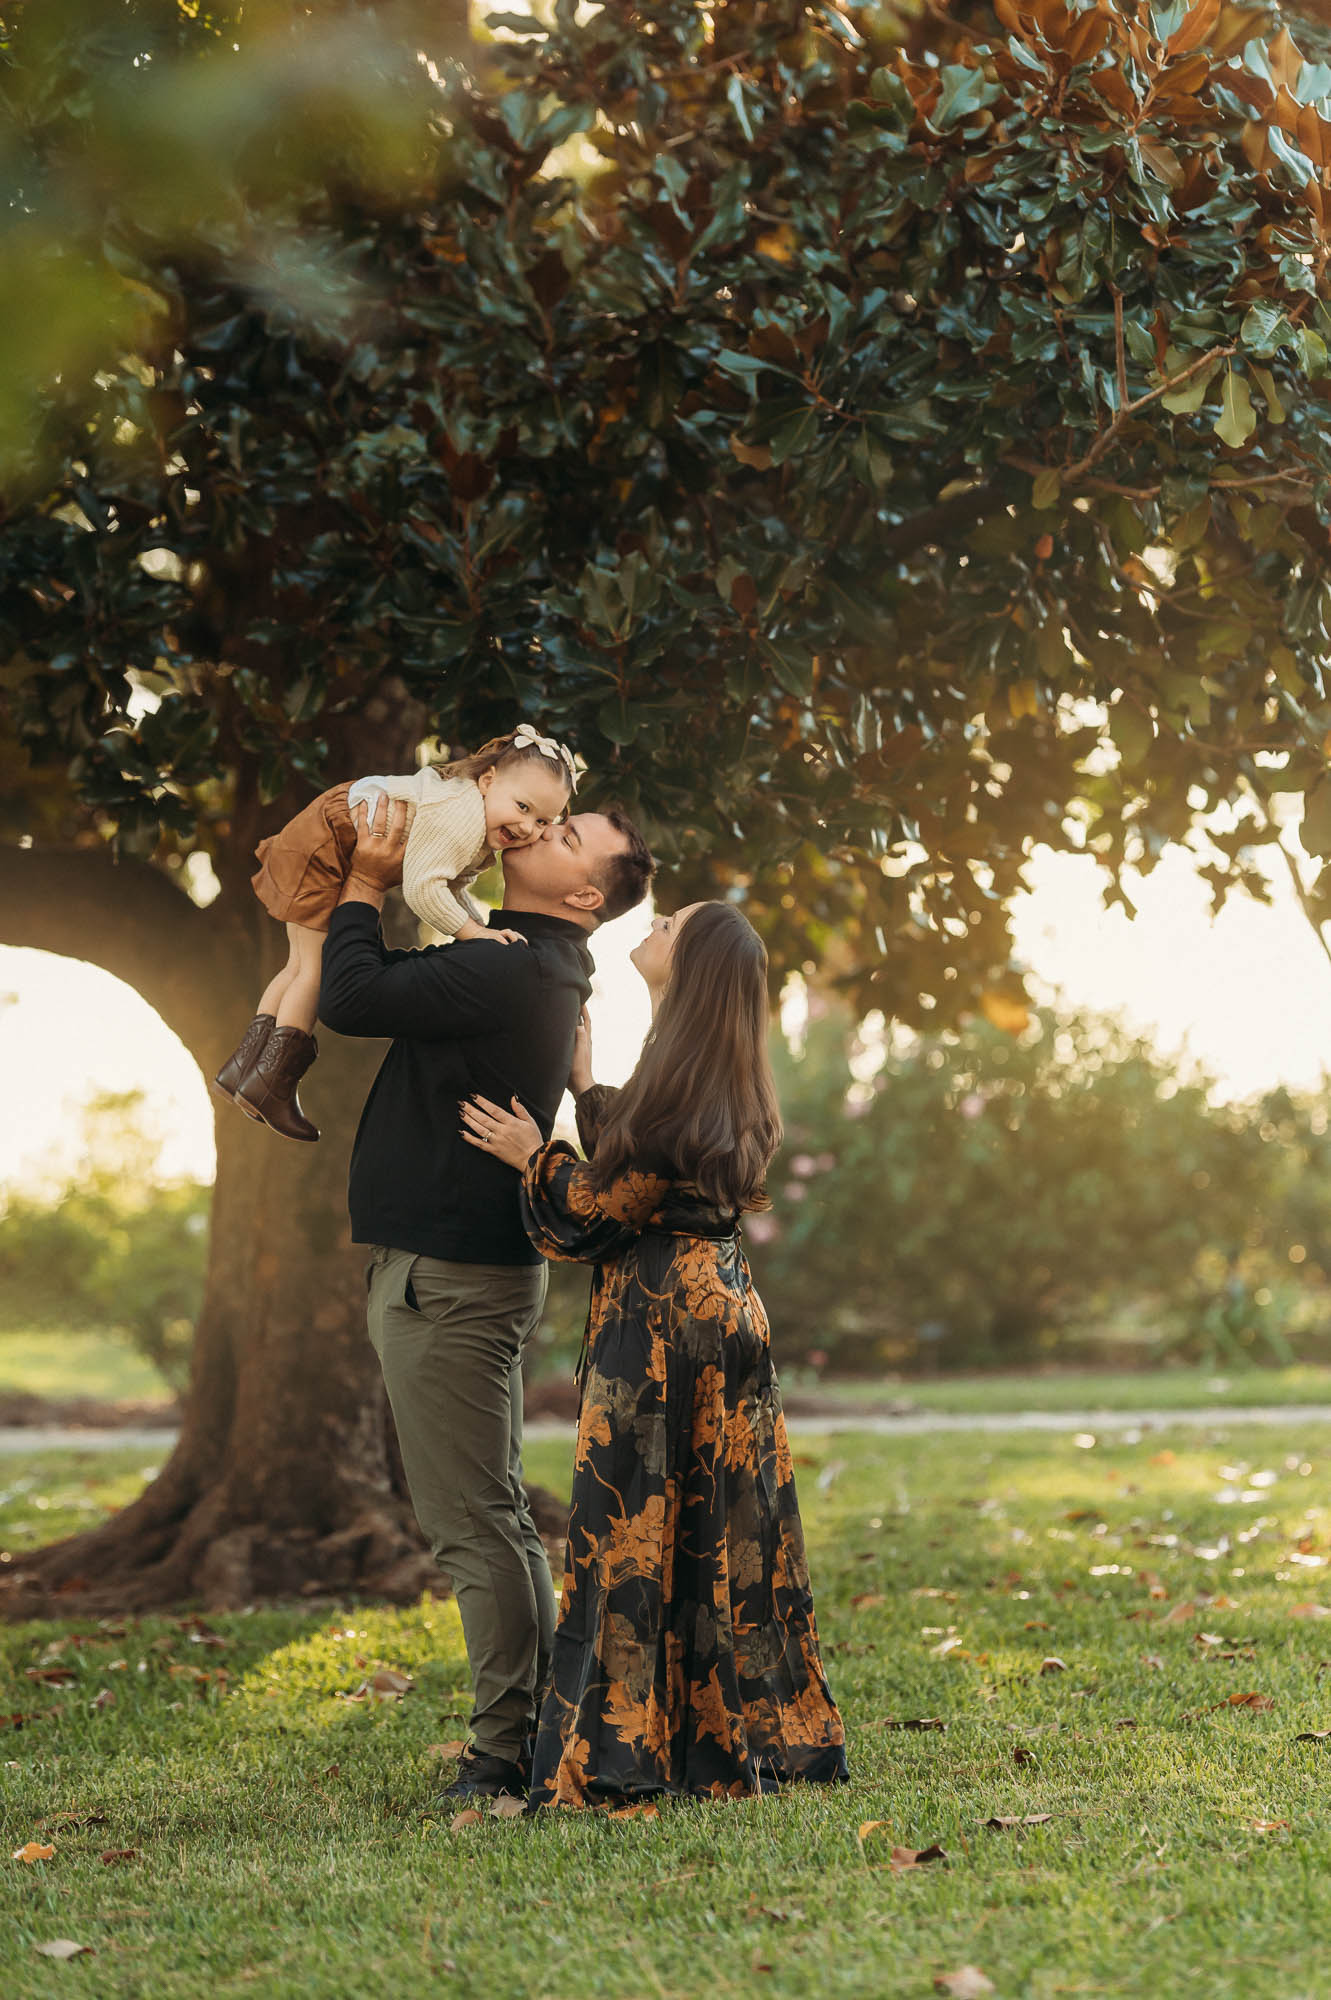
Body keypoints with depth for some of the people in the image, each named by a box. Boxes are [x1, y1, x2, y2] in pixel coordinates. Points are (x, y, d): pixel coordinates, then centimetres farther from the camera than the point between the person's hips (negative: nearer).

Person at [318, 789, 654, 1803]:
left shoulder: (512, 971, -19)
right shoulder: (532, 968, 13)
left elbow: (352, 996, -19)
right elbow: (383, 991, 27)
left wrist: (366, 883, -6)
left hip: (452, 1280, -10)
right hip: (465, 1270, 10)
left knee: (475, 1523, -7)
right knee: (495, 1519, 15)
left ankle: (512, 1747, -3)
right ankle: (543, 1731, 21)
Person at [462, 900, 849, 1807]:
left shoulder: (677, 1078, -16)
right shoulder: (728, 1086, 12)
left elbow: (603, 1205, -11)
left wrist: (534, 1156, 4)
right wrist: (585, 1086, 28)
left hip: (659, 1322, -9)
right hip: (725, 1304, 9)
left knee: (635, 1530, -5)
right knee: (726, 1526, 12)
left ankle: (618, 1755, -3)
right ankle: (760, 1732, 17)